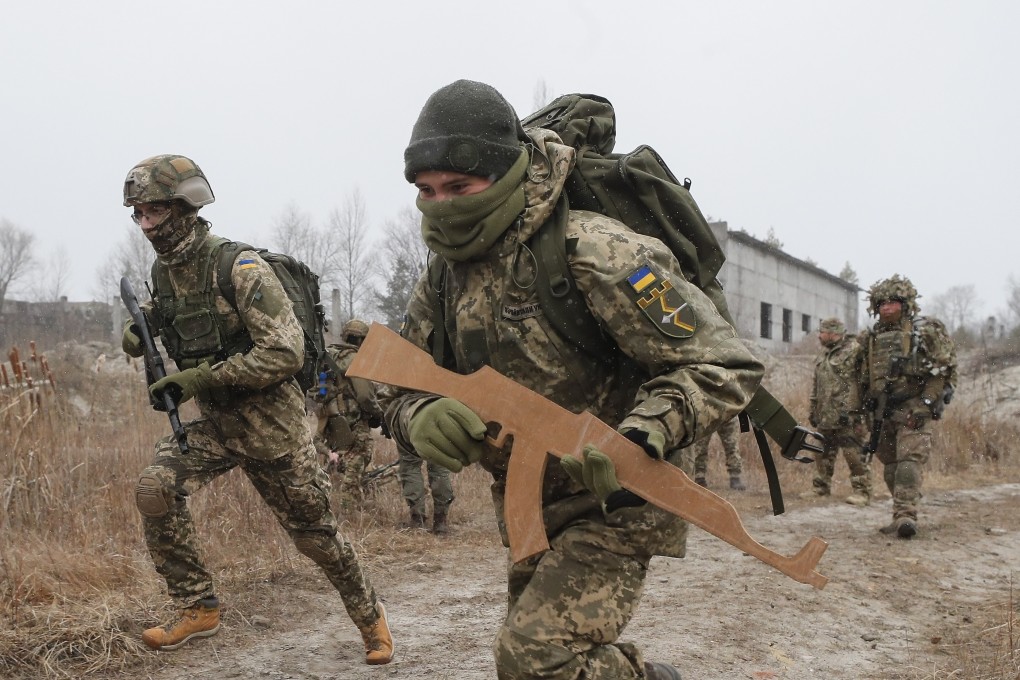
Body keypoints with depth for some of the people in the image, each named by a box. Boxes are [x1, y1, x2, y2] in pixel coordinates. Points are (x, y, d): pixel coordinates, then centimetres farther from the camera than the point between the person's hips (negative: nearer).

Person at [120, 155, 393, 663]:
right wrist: (139, 328, 4)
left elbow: (285, 353, -26)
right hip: (213, 421, 6)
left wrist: (201, 378, -27)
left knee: (313, 530, 6)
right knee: (155, 489, -17)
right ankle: (198, 609, 0)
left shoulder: (240, 268, -21)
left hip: (269, 422, -6)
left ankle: (368, 615, 30)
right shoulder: (163, 271, 2)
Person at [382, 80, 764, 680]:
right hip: (528, 509, 8)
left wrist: (636, 441, -38)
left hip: (612, 502, -7)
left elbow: (724, 366, -23)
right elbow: (401, 393, 2)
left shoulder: (594, 254, -24)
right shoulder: (443, 279, -2)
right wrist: (421, 418, -23)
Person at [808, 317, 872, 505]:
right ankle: (821, 487, 25)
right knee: (823, 453, 14)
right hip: (825, 416, 8)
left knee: (854, 453, -8)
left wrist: (847, 410, -19)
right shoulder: (822, 355, 19)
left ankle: (862, 491, -2)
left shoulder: (854, 350, -8)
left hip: (847, 415, -8)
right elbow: (815, 386, 25)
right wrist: (813, 410, 20)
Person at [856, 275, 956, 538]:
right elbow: (865, 379, 19)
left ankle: (906, 514, -24)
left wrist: (925, 404, -15)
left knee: (911, 460, -17)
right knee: (890, 465, 8)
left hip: (914, 409, -6)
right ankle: (901, 516, 17)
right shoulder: (870, 338, 13)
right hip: (883, 411, 6)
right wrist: (870, 409, 13)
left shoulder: (927, 330, -2)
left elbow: (944, 370, -7)